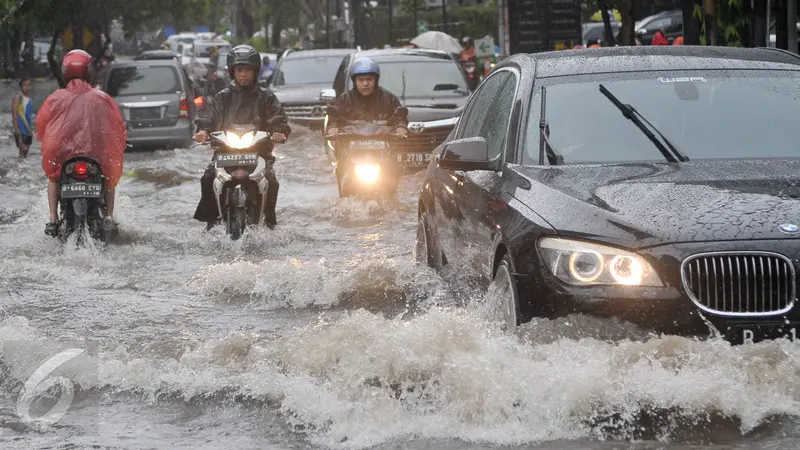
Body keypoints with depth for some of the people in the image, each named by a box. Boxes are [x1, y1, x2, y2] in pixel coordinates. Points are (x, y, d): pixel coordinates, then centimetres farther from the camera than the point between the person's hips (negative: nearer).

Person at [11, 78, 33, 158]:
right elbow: (14, 114, -14)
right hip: (21, 130, -8)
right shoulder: (17, 98, -9)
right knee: (22, 149, -12)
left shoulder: (28, 99, 14)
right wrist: (16, 128, -20)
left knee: (27, 148, 11)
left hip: (28, 129, 8)